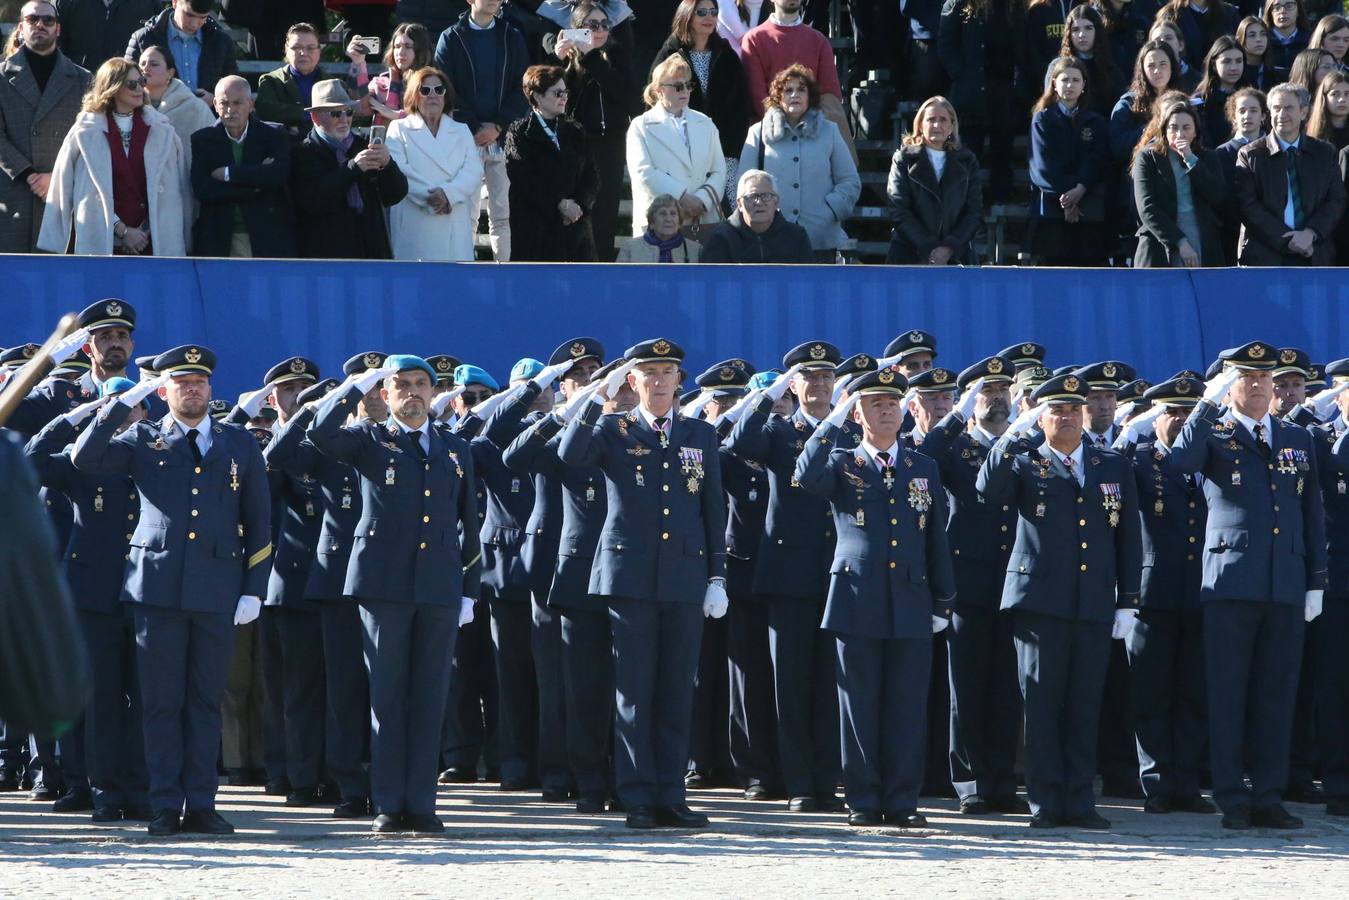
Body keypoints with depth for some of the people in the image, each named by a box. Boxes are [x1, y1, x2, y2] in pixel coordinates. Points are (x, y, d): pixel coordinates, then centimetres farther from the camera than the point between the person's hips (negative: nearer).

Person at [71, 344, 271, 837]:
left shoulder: (240, 444, 12)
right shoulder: (142, 440, 9)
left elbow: (258, 521, 12)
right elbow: (85, 458, -8)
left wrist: (253, 590, 4)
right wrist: (126, 400, -10)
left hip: (218, 589, 1)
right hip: (158, 587, -1)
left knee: (206, 700, 3)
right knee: (162, 701, -1)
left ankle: (201, 805, 7)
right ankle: (166, 807, 2)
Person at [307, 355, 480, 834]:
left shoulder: (456, 451, 16)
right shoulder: (370, 441, 7)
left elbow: (468, 525, 17)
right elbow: (321, 434, -14)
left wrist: (469, 591, 11)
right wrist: (358, 385, -10)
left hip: (440, 590, 3)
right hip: (384, 586, -3)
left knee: (429, 699, 2)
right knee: (387, 696, -1)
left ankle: (421, 803, 5)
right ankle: (389, 805, 1)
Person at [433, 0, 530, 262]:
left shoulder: (512, 38, 12)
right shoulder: (451, 39, 6)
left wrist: (498, 127, -6)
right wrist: (474, 128, -8)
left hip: (503, 139, 2)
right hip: (465, 140, -2)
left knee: (503, 215, -2)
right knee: (465, 215, -6)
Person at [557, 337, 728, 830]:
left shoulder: (701, 436, 12)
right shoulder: (613, 432, 6)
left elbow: (714, 511, 13)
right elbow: (570, 454, -15)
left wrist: (717, 577, 7)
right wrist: (600, 395, -18)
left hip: (685, 580, 2)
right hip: (630, 577, -2)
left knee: (676, 692, 3)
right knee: (634, 692, -2)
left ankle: (670, 795, 8)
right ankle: (638, 798, 0)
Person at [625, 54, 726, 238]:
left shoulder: (705, 124, 19)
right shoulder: (641, 127, 7)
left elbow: (719, 172, 12)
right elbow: (643, 173, -7)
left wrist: (702, 200, -7)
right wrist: (683, 198, -13)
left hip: (704, 221, 3)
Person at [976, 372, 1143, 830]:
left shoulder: (1114, 468, 14)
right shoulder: (1025, 464, 7)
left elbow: (1129, 538, 14)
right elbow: (989, 491, -14)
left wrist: (1128, 600, 8)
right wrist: (1013, 437, -20)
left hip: (1095, 605, 2)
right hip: (1040, 601, -2)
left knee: (1085, 706, 3)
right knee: (1041, 703, -3)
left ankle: (1080, 801, 8)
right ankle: (1045, 803, 1)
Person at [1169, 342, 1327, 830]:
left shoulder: (1299, 441, 16)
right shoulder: (1214, 434, 5)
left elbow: (1313, 516, 17)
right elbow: (1182, 460, -18)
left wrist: (1316, 582, 10)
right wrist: (1209, 403, -20)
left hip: (1286, 585, 3)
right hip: (1231, 583, -3)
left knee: (1277, 694, 4)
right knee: (1228, 695, -3)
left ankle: (1268, 796, 9)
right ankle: (1232, 799, 1)